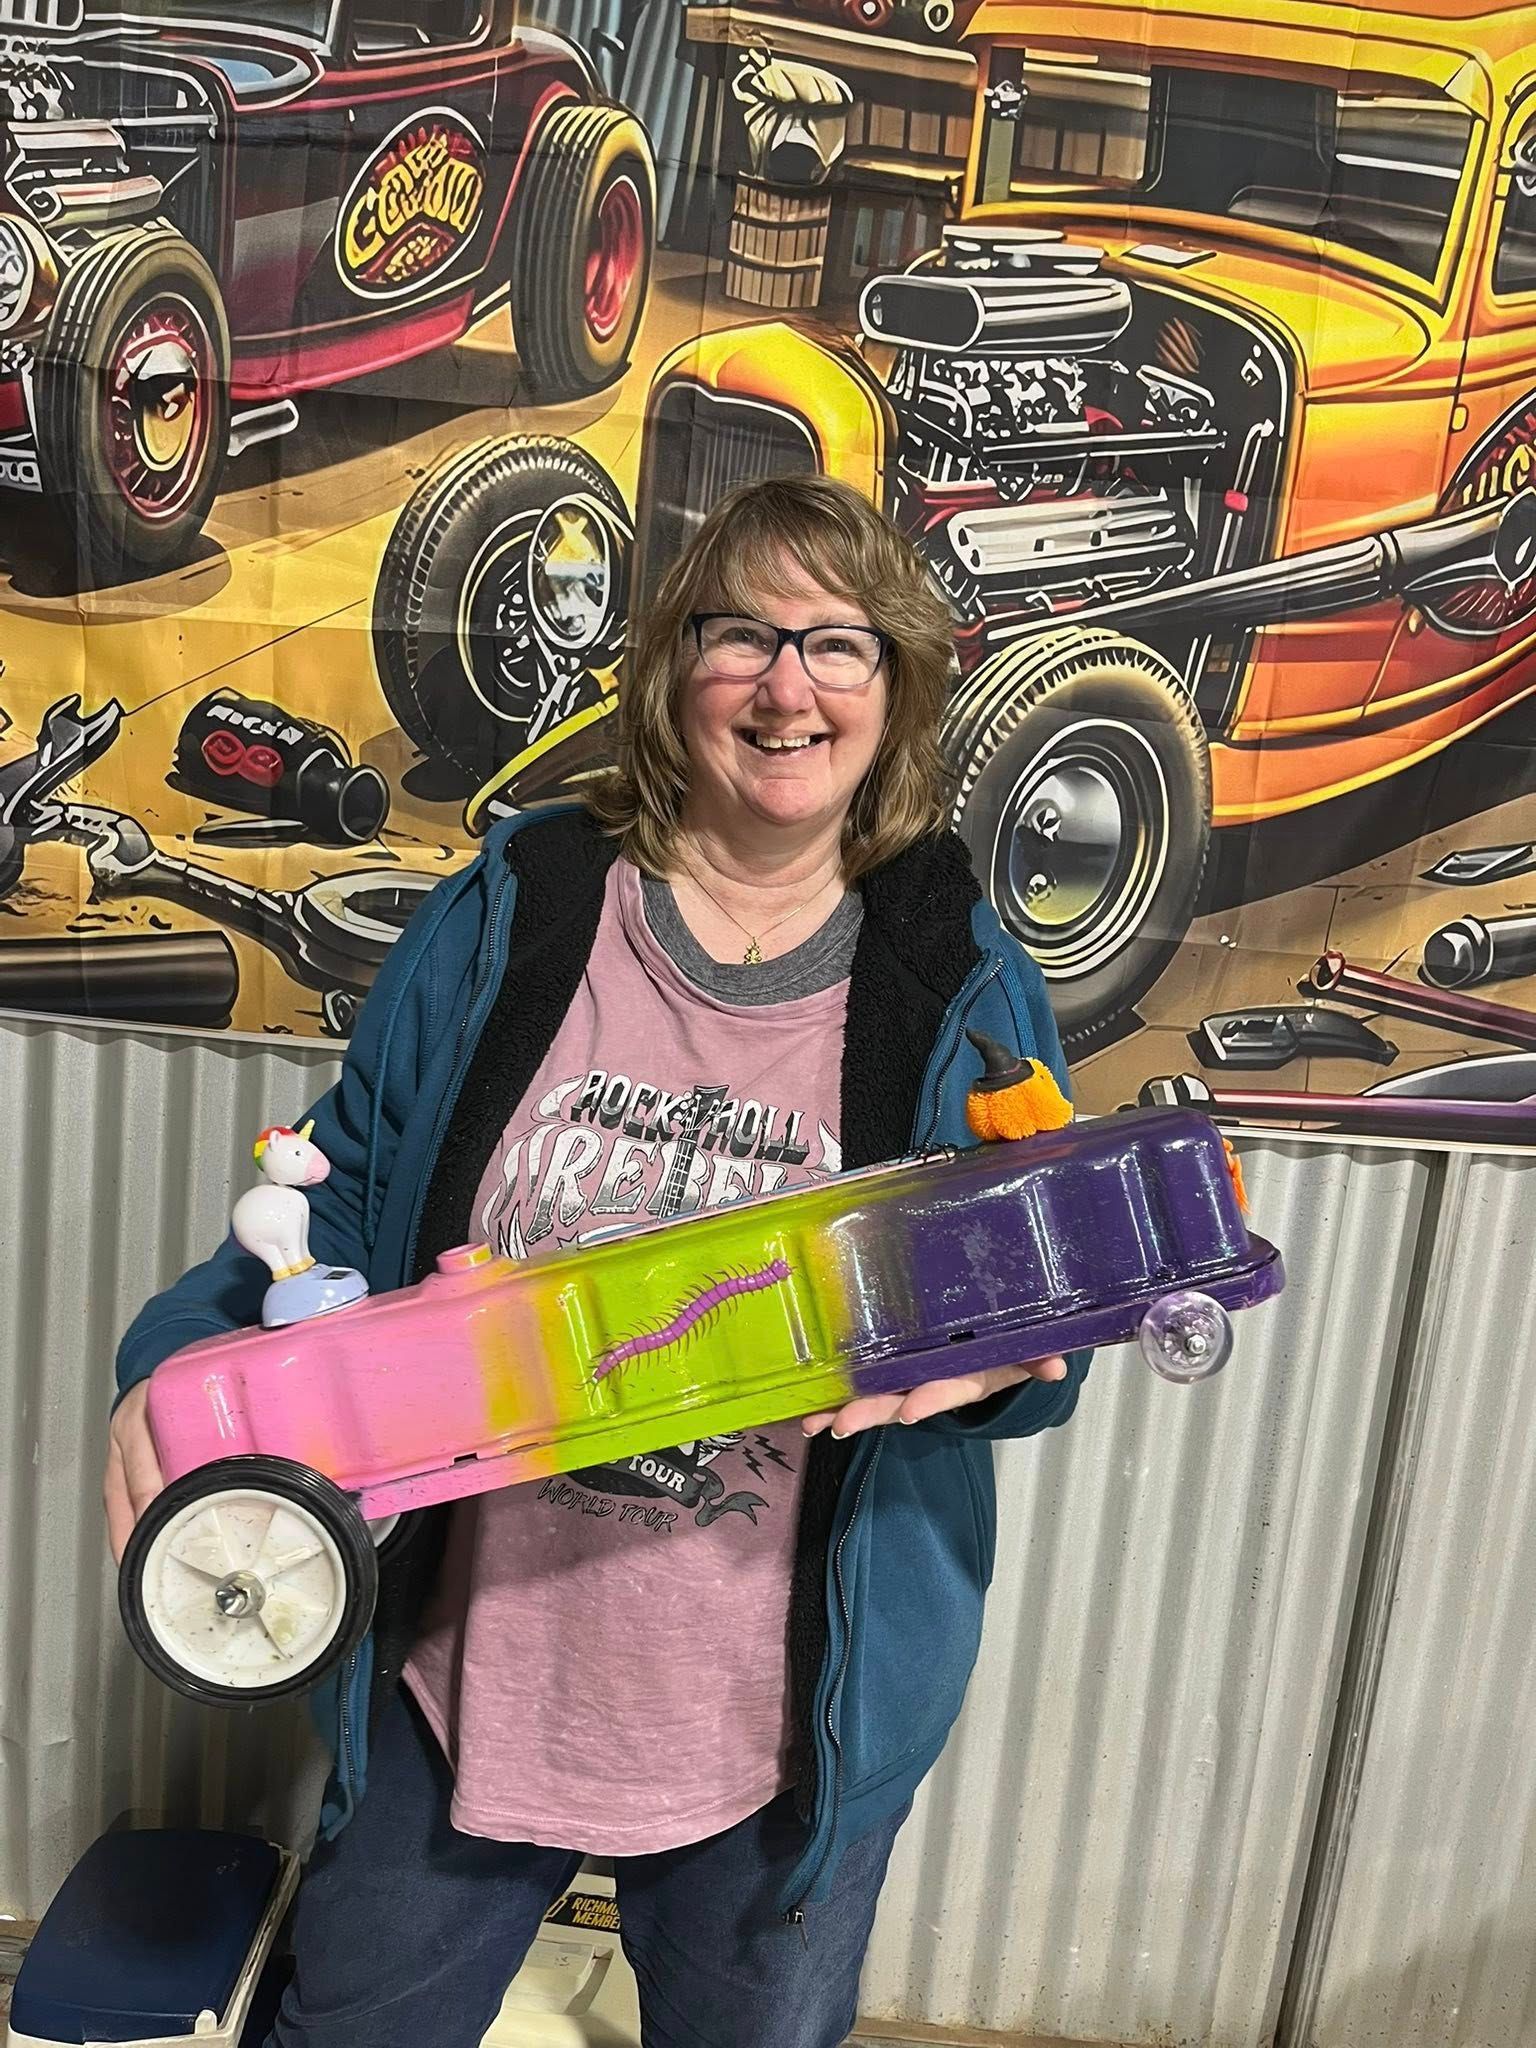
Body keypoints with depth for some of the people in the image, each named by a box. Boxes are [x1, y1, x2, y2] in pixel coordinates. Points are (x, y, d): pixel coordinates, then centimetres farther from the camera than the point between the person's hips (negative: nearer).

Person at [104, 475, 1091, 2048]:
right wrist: (190, 1356, -19)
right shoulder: (505, 920, -6)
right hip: (460, 1678, 1)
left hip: (784, 1735, 0)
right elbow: (342, 1210, -1)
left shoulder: (961, 987, -7)